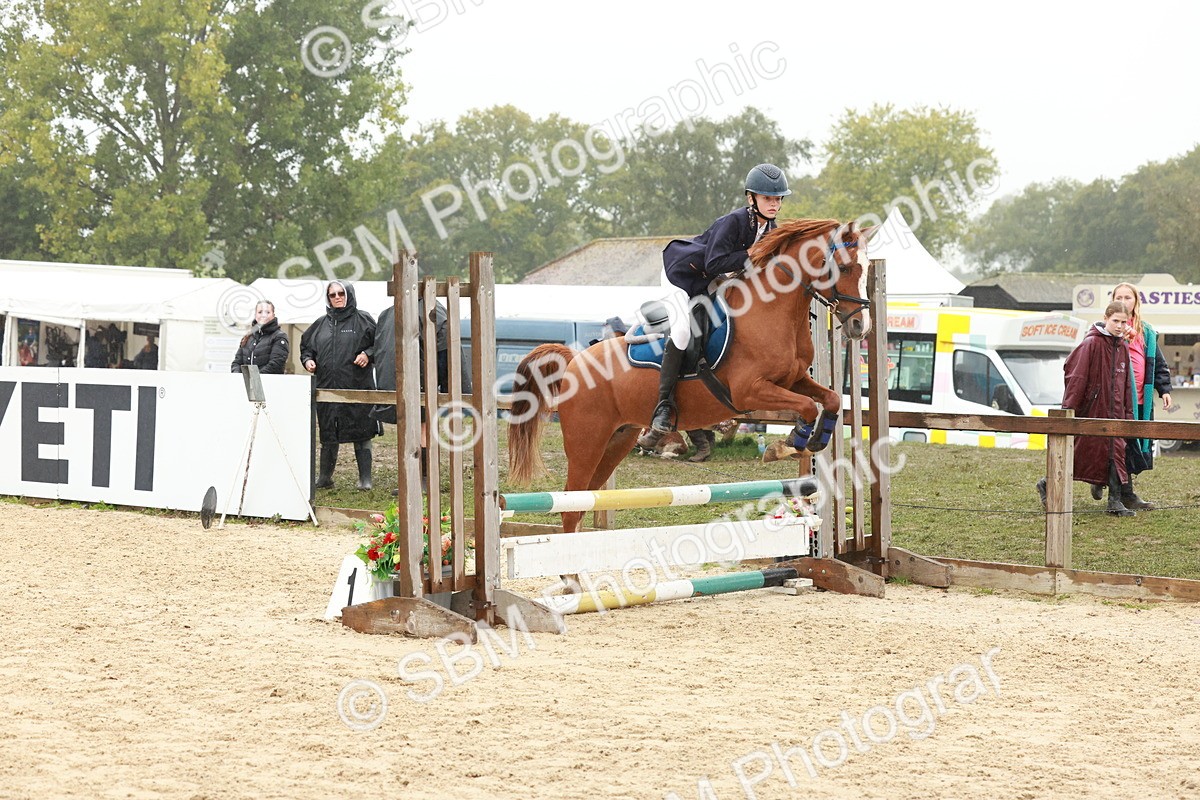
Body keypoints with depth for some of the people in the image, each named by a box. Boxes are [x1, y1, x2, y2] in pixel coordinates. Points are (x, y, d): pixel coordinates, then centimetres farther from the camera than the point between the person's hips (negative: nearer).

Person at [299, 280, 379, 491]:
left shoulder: (363, 320, 3)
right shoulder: (321, 324, 15)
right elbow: (306, 346, 24)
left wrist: (368, 355, -14)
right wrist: (307, 360, 4)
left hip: (357, 387, -4)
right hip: (327, 387, 4)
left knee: (361, 434, -2)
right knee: (328, 435, 9)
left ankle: (365, 479, 3)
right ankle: (324, 478, 18)